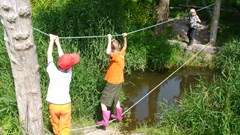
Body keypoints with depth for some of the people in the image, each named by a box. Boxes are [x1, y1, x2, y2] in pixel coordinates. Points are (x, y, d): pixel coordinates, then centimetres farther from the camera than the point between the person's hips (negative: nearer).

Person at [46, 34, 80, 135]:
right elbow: (62, 56, 5)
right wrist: (57, 42, 14)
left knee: (56, 125, 19)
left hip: (53, 105, 0)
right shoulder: (69, 72, -7)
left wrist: (52, 40, 8)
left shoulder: (53, 72, -14)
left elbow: (49, 55, -3)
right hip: (65, 104, 0)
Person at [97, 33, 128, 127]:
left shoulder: (116, 56, -24)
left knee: (103, 101, -2)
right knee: (115, 99, 27)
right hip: (119, 81, 9)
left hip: (112, 83, -9)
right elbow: (125, 46, 23)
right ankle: (118, 116, 40)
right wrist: (125, 38, 18)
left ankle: (105, 121, -2)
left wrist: (109, 40, -35)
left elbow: (108, 52, -45)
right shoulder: (121, 54, 0)